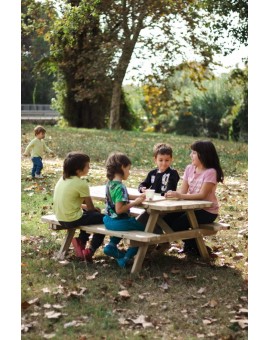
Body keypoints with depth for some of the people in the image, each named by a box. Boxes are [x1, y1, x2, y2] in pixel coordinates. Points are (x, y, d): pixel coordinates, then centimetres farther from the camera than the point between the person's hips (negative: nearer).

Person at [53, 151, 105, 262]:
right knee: (103, 218, 7)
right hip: (72, 220, -8)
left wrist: (83, 206, 14)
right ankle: (91, 251, 3)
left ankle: (81, 241, 22)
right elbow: (91, 208, -9)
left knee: (89, 214, 30)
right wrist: (91, 208, 12)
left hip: (61, 218, 8)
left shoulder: (62, 179, 8)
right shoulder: (81, 184, -16)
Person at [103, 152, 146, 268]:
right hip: (119, 222, -9)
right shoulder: (120, 187, -23)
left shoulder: (109, 183, 3)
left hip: (109, 220, 9)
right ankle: (125, 257, 4)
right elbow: (119, 209, -28)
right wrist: (135, 203, -19)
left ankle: (112, 245, 20)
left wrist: (136, 198, 7)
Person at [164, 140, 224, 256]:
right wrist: (173, 194, -24)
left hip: (207, 211, -7)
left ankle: (197, 247, 3)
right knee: (167, 219, -8)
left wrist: (180, 196, -35)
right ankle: (189, 244, 13)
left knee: (177, 224, -22)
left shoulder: (210, 172, -17)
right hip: (192, 207, 7)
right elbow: (183, 190, -1)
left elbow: (202, 195, -24)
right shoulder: (189, 168, 3)